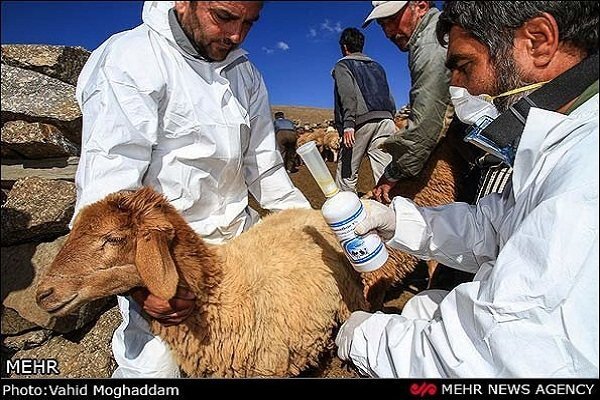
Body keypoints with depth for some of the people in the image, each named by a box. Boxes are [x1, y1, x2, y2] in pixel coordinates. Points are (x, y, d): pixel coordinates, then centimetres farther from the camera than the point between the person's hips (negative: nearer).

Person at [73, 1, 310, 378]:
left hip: (239, 235, 6)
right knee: (155, 364, -9)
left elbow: (264, 166, 8)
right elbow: (106, 184, -20)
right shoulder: (128, 60, -12)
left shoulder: (246, 73, 8)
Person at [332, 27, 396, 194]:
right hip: (386, 119, 5)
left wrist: (348, 124, -16)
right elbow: (389, 97, 22)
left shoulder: (343, 65, 11)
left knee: (346, 175, -1)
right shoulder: (377, 66, 29)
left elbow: (348, 95, -8)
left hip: (361, 122, -5)